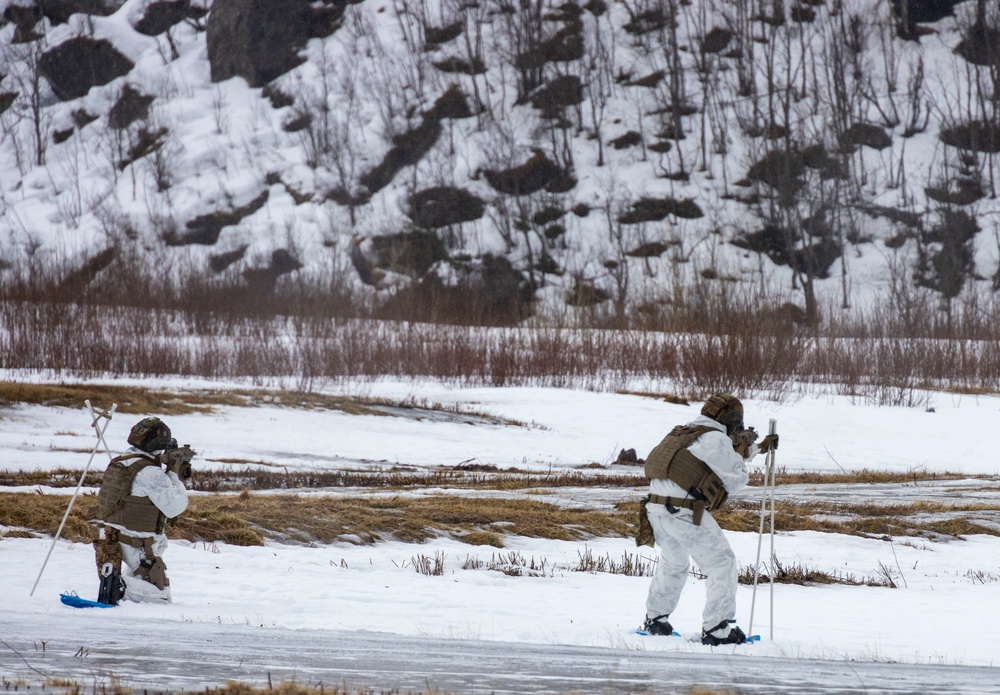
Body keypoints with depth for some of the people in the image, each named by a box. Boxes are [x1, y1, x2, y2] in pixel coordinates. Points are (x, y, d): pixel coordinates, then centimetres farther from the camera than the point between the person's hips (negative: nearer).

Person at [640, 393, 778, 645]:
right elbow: (736, 480, -4)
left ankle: (655, 620, 36)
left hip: (656, 508, 9)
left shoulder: (683, 433, 21)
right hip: (685, 514, -9)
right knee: (722, 565, 0)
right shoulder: (716, 439, -6)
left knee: (672, 565, 30)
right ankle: (717, 629, -6)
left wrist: (758, 448, 42)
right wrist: (741, 450, 14)